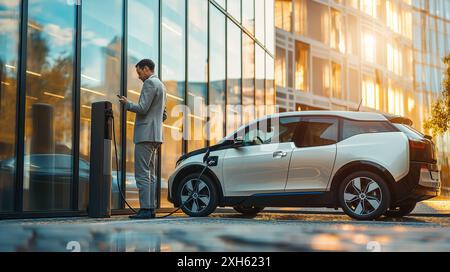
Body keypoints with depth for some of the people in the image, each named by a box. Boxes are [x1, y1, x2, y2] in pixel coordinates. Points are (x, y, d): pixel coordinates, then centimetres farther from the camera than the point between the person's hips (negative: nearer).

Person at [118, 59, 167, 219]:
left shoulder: (150, 83, -10)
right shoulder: (161, 85, 21)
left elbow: (142, 108, -18)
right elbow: (163, 115, 24)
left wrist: (126, 103, -4)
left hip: (145, 135, -10)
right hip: (155, 136, 10)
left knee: (142, 174, -10)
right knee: (150, 174, 11)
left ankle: (145, 209, -12)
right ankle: (151, 208, 11)